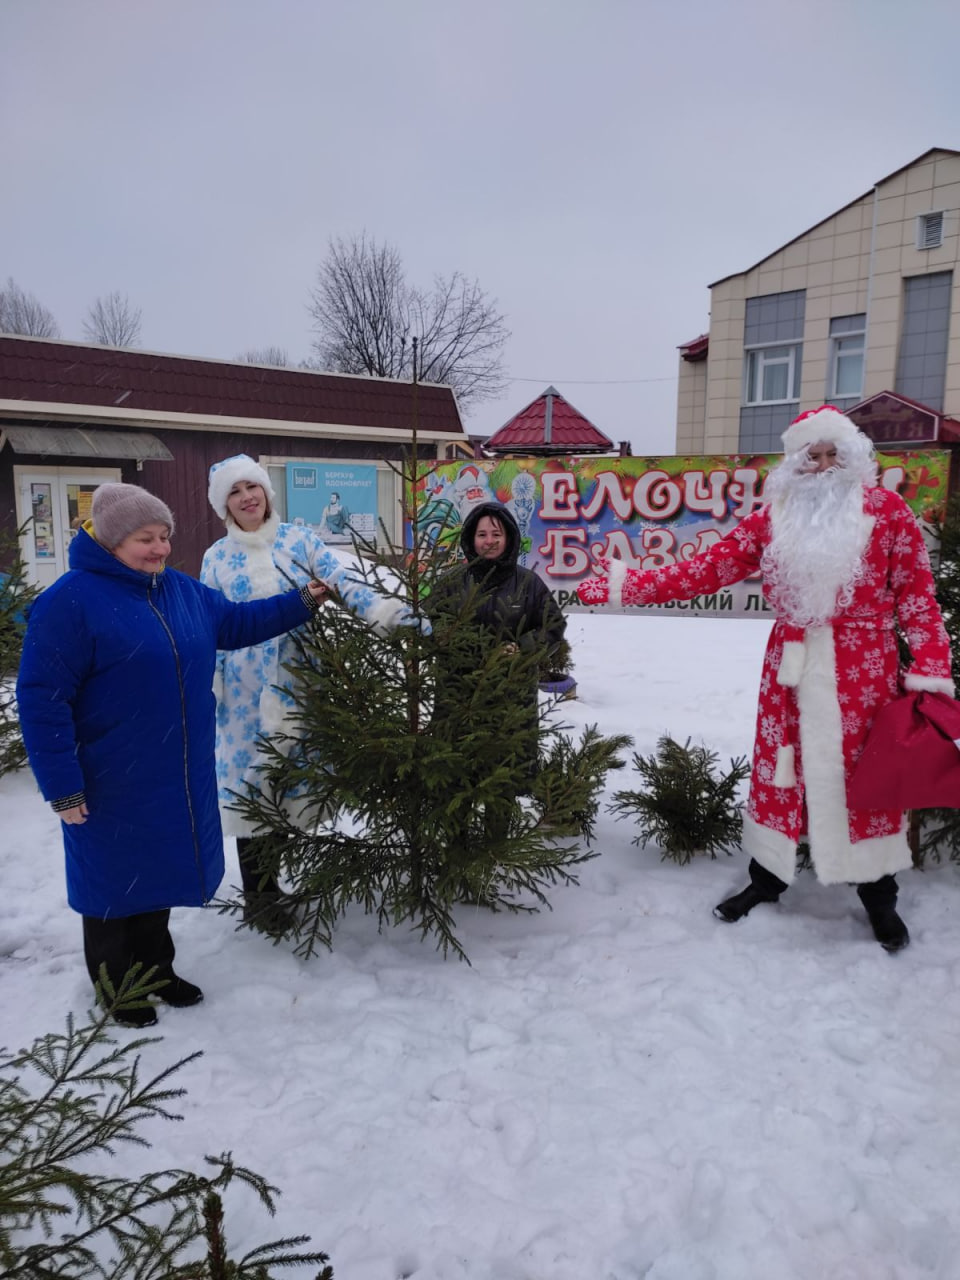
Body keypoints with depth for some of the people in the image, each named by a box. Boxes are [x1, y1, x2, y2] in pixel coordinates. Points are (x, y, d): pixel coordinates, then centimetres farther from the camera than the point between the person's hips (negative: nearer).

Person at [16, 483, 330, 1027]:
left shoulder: (184, 590, 5)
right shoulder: (71, 600, -17)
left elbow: (237, 622, 20)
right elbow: (42, 699, -17)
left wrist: (301, 603, 10)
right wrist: (63, 787, -18)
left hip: (176, 778, 7)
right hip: (110, 786, -6)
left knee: (158, 874, 21)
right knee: (115, 881, 12)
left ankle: (156, 970, 40)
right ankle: (117, 989, 32)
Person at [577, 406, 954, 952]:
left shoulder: (887, 509, -1)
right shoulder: (774, 517, 5)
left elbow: (916, 593, -1)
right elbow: (708, 568, 1)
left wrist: (930, 668, -9)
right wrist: (629, 584, -8)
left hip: (864, 668, -2)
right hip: (790, 666, 3)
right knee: (779, 769, 10)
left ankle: (880, 898, 24)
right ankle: (767, 878, 29)